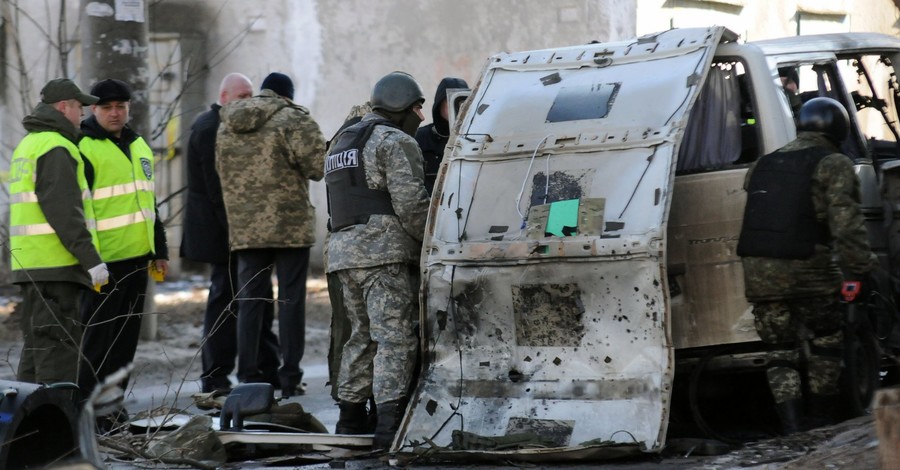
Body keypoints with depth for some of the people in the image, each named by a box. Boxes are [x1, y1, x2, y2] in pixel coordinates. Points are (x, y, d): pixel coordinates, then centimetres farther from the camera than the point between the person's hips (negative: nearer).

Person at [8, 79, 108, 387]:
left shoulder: (27, 145, 20)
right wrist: (91, 258, -20)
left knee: (37, 345, 15)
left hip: (30, 264, 10)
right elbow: (64, 212, -21)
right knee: (59, 349, -9)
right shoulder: (56, 148, -12)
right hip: (56, 265, -10)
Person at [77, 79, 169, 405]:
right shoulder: (83, 148, -8)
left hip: (137, 257, 8)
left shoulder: (139, 146, 17)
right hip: (104, 259, -8)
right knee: (98, 337, -5)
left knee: (126, 338, 11)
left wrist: (159, 250, 21)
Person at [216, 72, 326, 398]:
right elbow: (317, 166, -13)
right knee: (291, 299, 3)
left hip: (243, 227, 4)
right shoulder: (293, 120, -7)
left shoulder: (226, 127, 11)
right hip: (290, 224, -4)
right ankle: (289, 377, 3)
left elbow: (222, 173, 15)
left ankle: (249, 377, 7)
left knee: (249, 300, 9)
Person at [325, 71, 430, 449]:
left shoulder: (342, 142, 24)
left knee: (362, 336, 16)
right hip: (383, 251, -8)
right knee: (395, 337, -11)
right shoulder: (397, 142, -5)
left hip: (343, 249, 8)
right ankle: (390, 424, -19)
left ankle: (351, 419, 18)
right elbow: (410, 203, -13)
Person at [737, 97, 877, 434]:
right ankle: (822, 424, 19)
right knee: (825, 345, 14)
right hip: (807, 268, -4)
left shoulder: (763, 165, 19)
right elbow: (846, 224, -10)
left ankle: (792, 429, 0)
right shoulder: (833, 165, 0)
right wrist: (861, 269, -8)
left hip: (757, 268, 4)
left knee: (780, 354, 10)